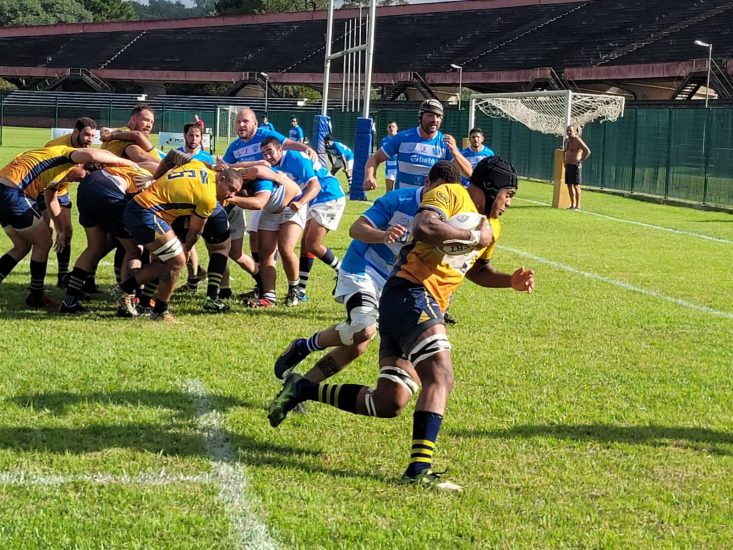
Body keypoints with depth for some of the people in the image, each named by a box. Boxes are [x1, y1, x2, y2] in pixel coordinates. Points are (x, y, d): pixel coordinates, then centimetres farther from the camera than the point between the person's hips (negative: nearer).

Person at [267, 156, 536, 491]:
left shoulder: (492, 225, 23)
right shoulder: (450, 194, -4)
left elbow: (476, 269, 37)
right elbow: (423, 227, -24)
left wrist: (510, 281, 18)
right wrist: (473, 236, -15)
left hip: (428, 307, 10)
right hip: (411, 292, -10)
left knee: (387, 405, 4)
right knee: (440, 377, -23)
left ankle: (302, 389, 16)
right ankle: (420, 470, -28)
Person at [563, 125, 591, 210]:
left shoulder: (578, 141, -13)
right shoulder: (567, 140, 13)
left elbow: (588, 151, -21)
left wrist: (580, 161, -17)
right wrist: (564, 161, 20)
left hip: (575, 166, -9)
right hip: (568, 166, 9)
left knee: (576, 185, -9)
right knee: (569, 185, 9)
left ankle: (578, 205, -7)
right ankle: (572, 204, 14)